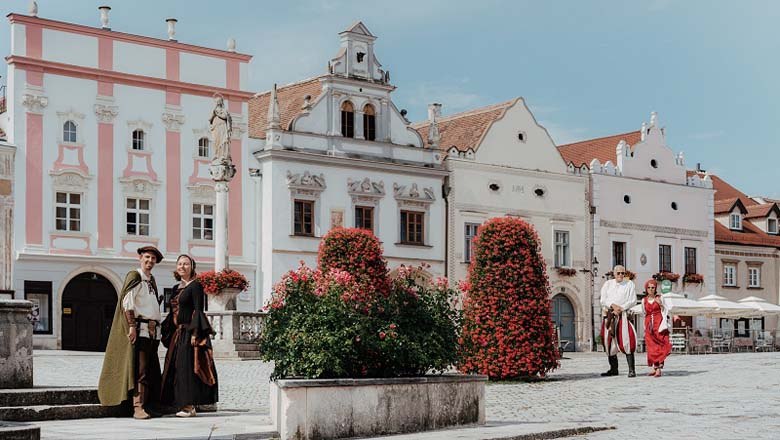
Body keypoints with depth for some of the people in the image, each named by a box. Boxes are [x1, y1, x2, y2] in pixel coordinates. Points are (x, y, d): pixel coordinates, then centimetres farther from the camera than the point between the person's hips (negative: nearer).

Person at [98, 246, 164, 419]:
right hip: (140, 329, -8)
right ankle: (137, 408, -15)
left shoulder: (151, 280, 20)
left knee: (151, 371, 6)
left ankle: (147, 406, 9)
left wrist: (157, 329, 15)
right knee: (139, 368, -12)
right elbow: (127, 302, -13)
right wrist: (132, 326, -20)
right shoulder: (134, 276, -3)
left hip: (153, 331, 8)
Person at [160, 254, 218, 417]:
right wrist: (167, 333, 14)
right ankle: (184, 404, 9)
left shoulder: (195, 286, -5)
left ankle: (189, 406, -7)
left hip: (189, 332, -8)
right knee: (175, 368, 6)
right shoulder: (176, 288, 18)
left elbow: (198, 310, -12)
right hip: (177, 334, 8)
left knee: (187, 367, -10)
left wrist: (195, 333, -20)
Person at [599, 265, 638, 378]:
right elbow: (603, 300, 5)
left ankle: (631, 369, -15)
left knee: (626, 341, -14)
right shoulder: (608, 284, 14)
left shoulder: (629, 284, 7)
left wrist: (621, 308, -12)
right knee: (609, 342, 4)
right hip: (609, 316, 3)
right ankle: (613, 369, 14)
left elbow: (633, 300, 0)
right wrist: (613, 305, -12)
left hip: (623, 315, -3)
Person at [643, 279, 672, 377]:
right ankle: (655, 368, 5)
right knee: (652, 347, -1)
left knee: (659, 346, -11)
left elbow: (665, 311, 5)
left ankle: (658, 369, -17)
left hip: (659, 323, -3)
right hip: (649, 325, 3)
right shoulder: (644, 300, 11)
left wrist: (661, 304, -12)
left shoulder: (660, 298, 4)